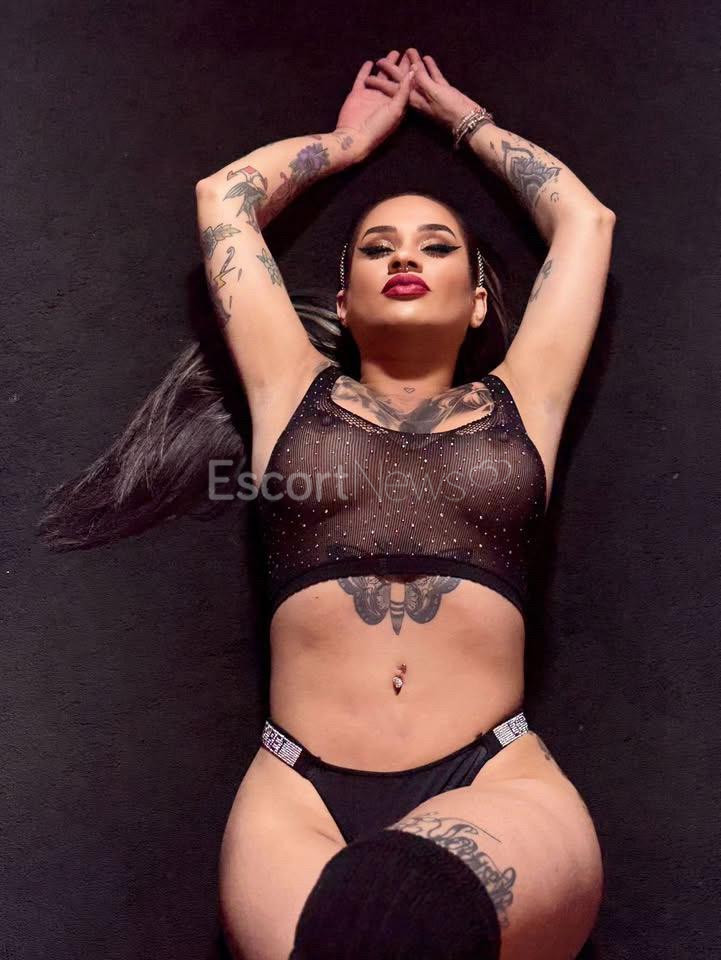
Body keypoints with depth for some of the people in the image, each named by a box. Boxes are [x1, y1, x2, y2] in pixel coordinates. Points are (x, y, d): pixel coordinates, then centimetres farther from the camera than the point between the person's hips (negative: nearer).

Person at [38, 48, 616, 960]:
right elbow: (222, 195, 24)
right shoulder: (294, 391, 17)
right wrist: (348, 138, 38)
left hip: (497, 782, 0)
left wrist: (462, 114, 38)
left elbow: (586, 218, 26)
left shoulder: (520, 402, 17)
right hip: (298, 788, 1)